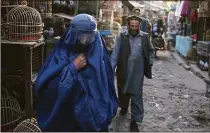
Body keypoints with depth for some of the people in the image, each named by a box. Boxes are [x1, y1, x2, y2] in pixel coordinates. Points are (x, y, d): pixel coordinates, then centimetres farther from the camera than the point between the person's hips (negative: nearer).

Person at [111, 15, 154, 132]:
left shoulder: (145, 37, -3)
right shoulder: (122, 37, -6)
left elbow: (151, 51, 13)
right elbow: (115, 53, -9)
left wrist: (150, 63, 5)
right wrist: (111, 68, -16)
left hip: (137, 72, -1)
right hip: (123, 72, 1)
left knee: (137, 96, 2)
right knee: (122, 92, 21)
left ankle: (134, 121, 13)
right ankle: (124, 107, 51)